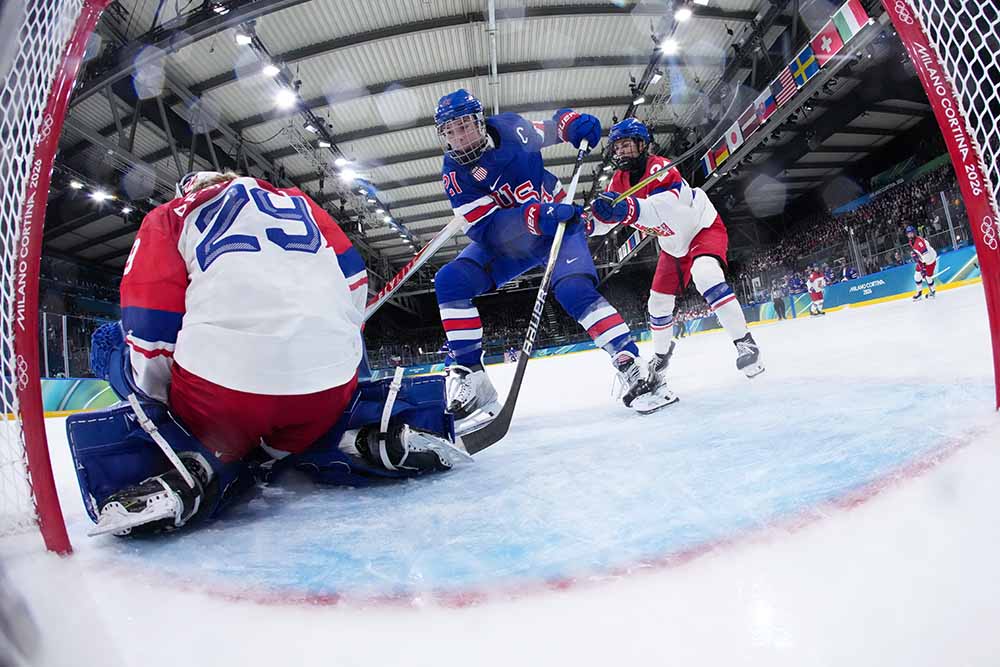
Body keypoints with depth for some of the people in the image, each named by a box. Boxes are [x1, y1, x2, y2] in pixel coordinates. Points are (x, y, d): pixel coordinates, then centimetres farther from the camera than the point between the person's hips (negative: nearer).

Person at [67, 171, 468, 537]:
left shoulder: (171, 215, 18)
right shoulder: (297, 202, 27)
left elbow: (150, 328, 7)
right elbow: (353, 284, 18)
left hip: (218, 381, -3)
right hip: (329, 381, 3)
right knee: (298, 432, 31)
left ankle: (186, 473, -7)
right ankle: (375, 437, 2)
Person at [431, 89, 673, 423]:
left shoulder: (509, 127, -10)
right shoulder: (454, 173, -13)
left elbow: (552, 128, 9)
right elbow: (483, 227, -25)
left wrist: (574, 122, -15)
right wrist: (534, 216, -40)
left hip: (559, 220, -1)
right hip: (507, 239, 2)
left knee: (573, 289, -29)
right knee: (450, 280, -18)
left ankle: (630, 366, -22)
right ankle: (470, 376, -15)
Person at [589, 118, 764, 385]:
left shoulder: (660, 167, -29)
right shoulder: (619, 181, -7)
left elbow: (666, 208, -48)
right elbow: (603, 222, -4)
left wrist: (629, 208, -65)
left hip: (704, 228, -7)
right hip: (674, 246, 7)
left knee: (705, 275, -36)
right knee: (658, 302, 10)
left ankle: (745, 342, -28)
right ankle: (661, 353, 35)